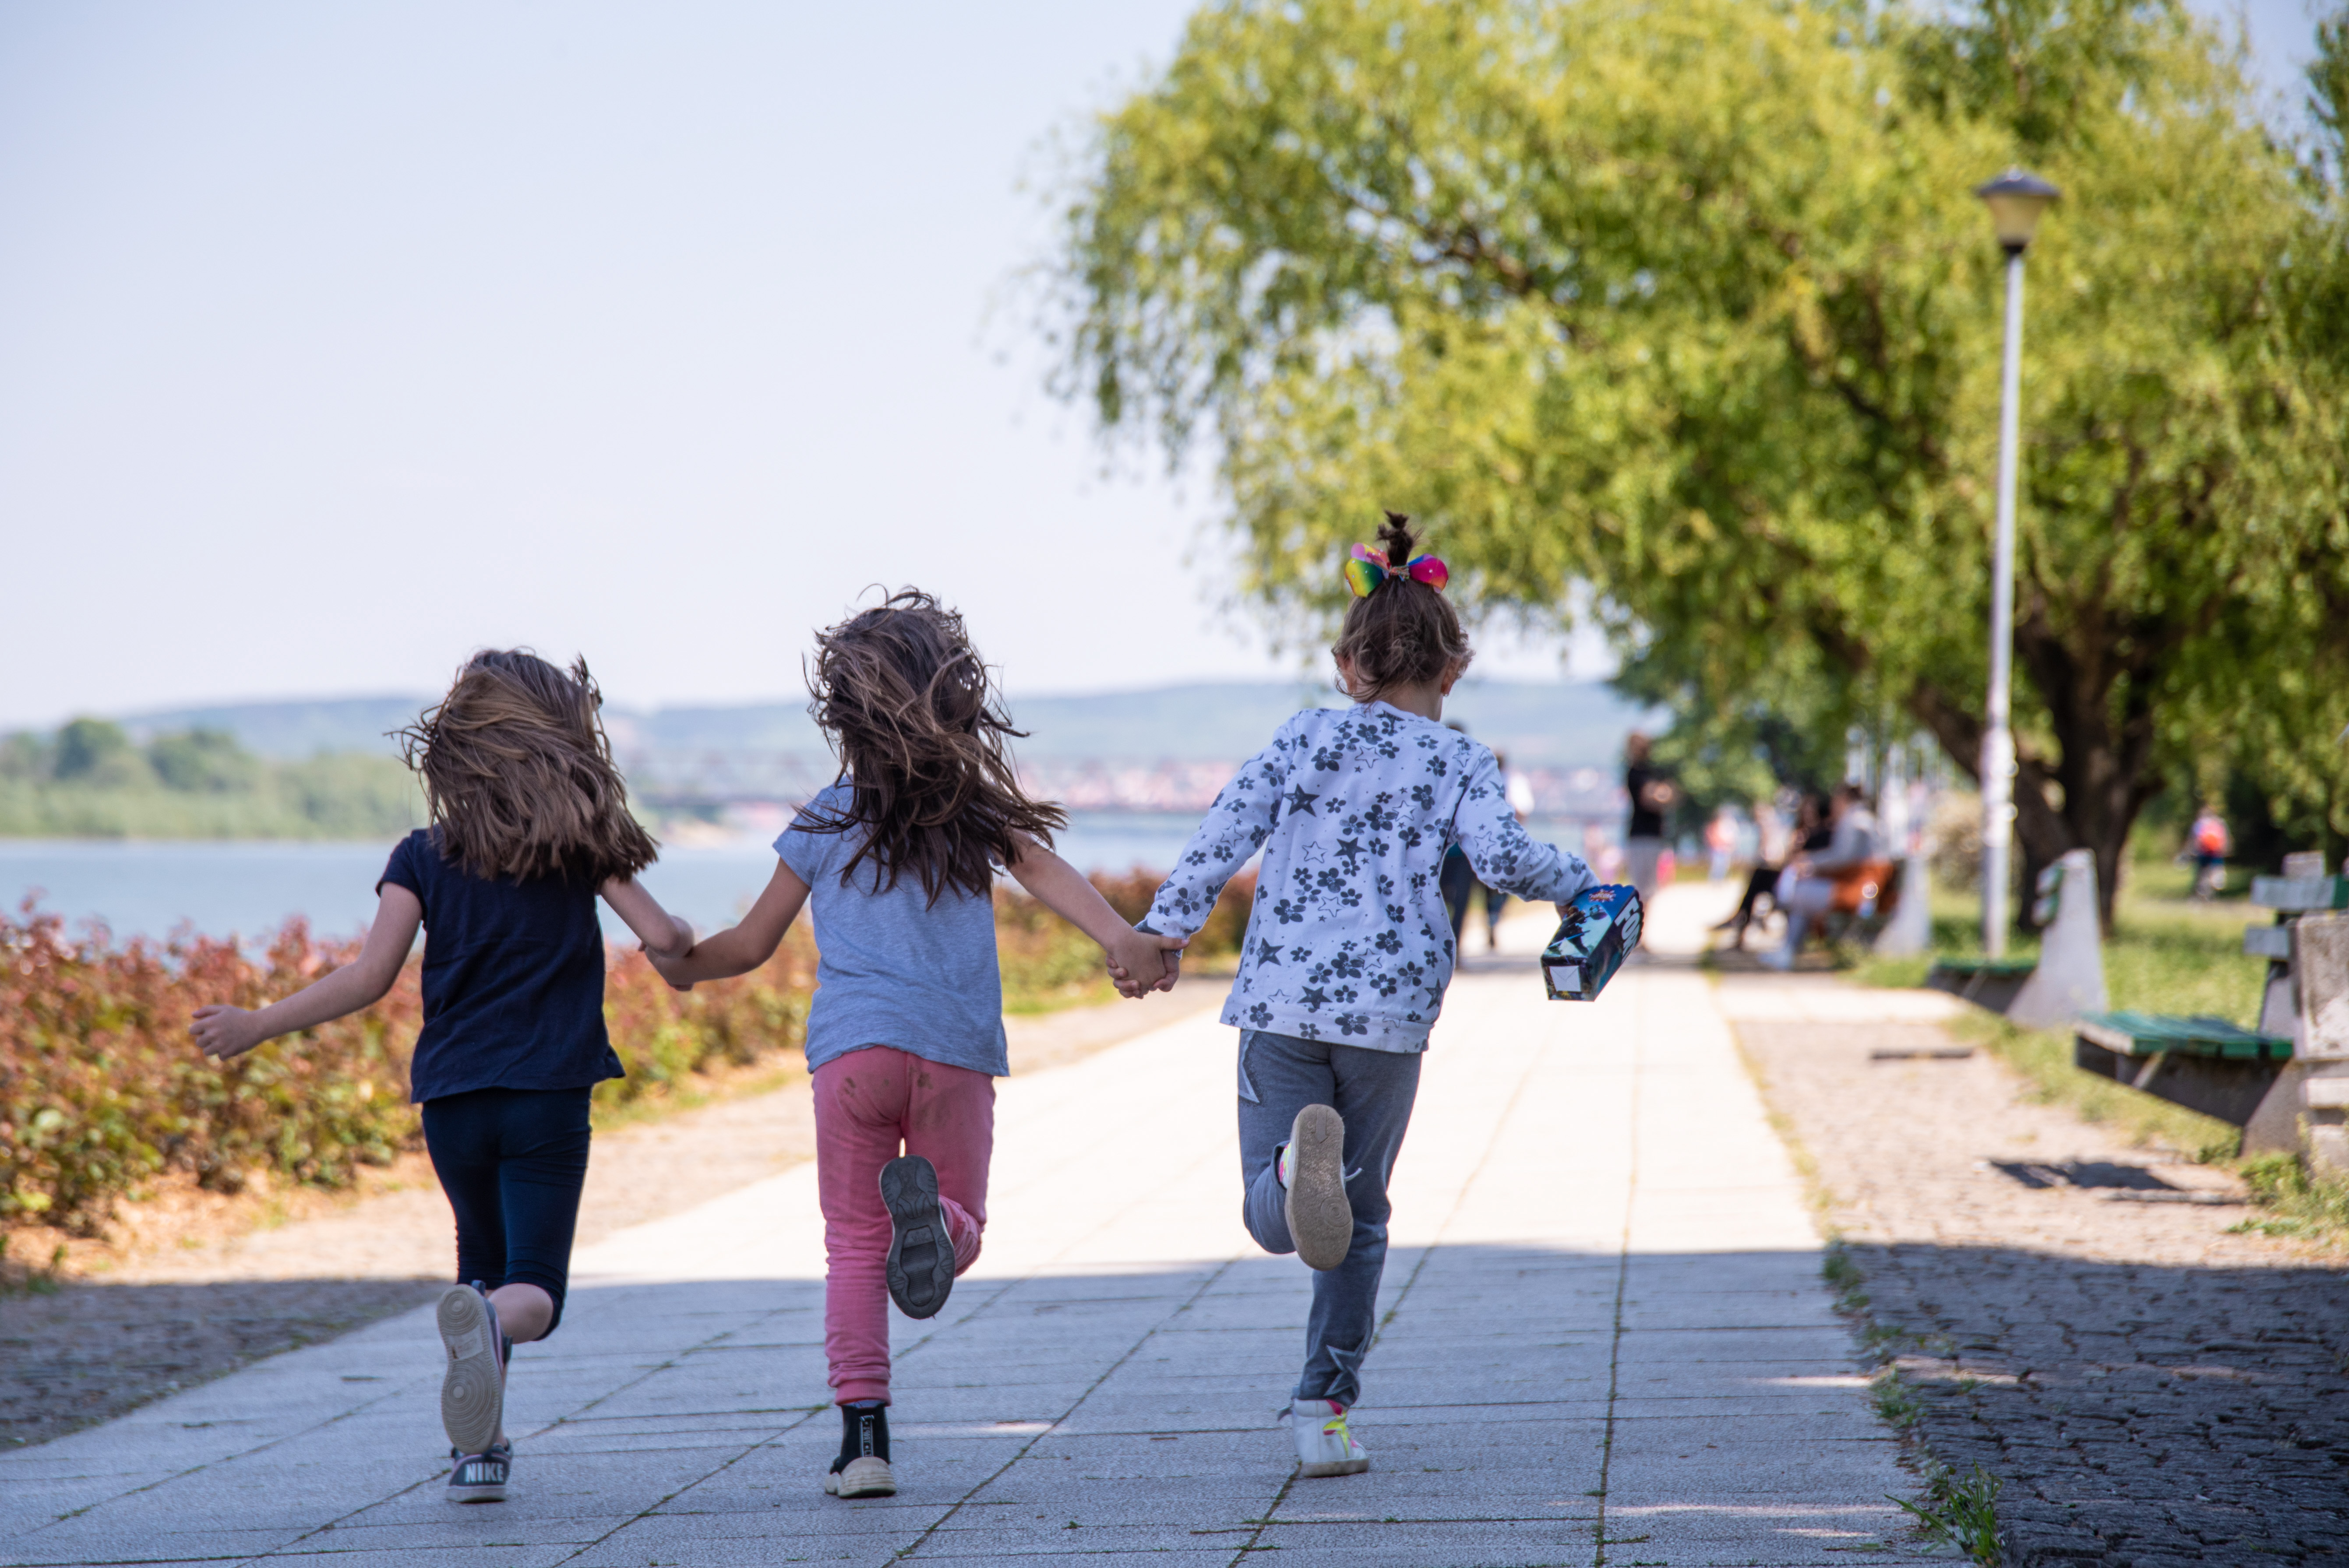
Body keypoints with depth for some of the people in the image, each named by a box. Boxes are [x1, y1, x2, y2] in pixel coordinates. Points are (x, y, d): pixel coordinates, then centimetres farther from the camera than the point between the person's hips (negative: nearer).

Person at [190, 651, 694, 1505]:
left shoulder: (423, 858, 3)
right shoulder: (580, 845, 2)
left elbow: (371, 977, -6)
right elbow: (662, 937, -2)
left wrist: (253, 1027, 3)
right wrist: (685, 937, 23)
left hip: (453, 1097, 2)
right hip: (549, 1097, -2)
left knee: (483, 1263, 24)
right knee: (533, 1289, -4)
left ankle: (479, 1447, 17)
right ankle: (488, 1323, -40)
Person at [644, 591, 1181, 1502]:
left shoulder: (825, 822, 9)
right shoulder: (978, 810, 9)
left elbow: (751, 947, 15)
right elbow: (1049, 874, -10)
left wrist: (680, 965, 35)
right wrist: (1123, 941, -23)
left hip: (851, 1050, 0)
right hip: (957, 1051, 0)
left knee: (854, 1244, 7)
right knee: (964, 1228, 12)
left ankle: (864, 1433, -4)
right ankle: (931, 1210, -25)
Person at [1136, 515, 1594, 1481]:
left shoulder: (1306, 738, 10)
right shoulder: (1460, 764, 6)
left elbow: (1228, 829, 2)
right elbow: (1500, 858, -10)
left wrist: (1165, 928, 5)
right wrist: (1572, 883, 8)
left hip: (1281, 998, 0)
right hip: (1389, 1008, 0)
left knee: (1271, 1218, -1)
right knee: (1362, 1220, 14)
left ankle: (1297, 1161, -37)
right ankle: (1325, 1411, 12)